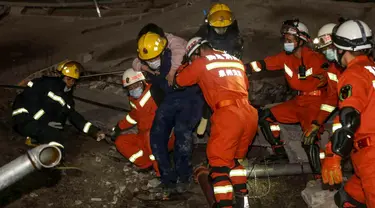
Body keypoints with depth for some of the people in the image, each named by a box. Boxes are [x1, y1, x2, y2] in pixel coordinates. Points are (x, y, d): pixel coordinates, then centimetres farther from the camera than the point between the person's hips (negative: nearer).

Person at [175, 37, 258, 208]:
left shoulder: (201, 62, 8)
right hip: (250, 114, 6)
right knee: (234, 159, 21)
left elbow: (179, 81, 19)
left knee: (218, 162, -1)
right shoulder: (236, 61, 25)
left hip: (228, 114, -6)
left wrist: (186, 67, 36)